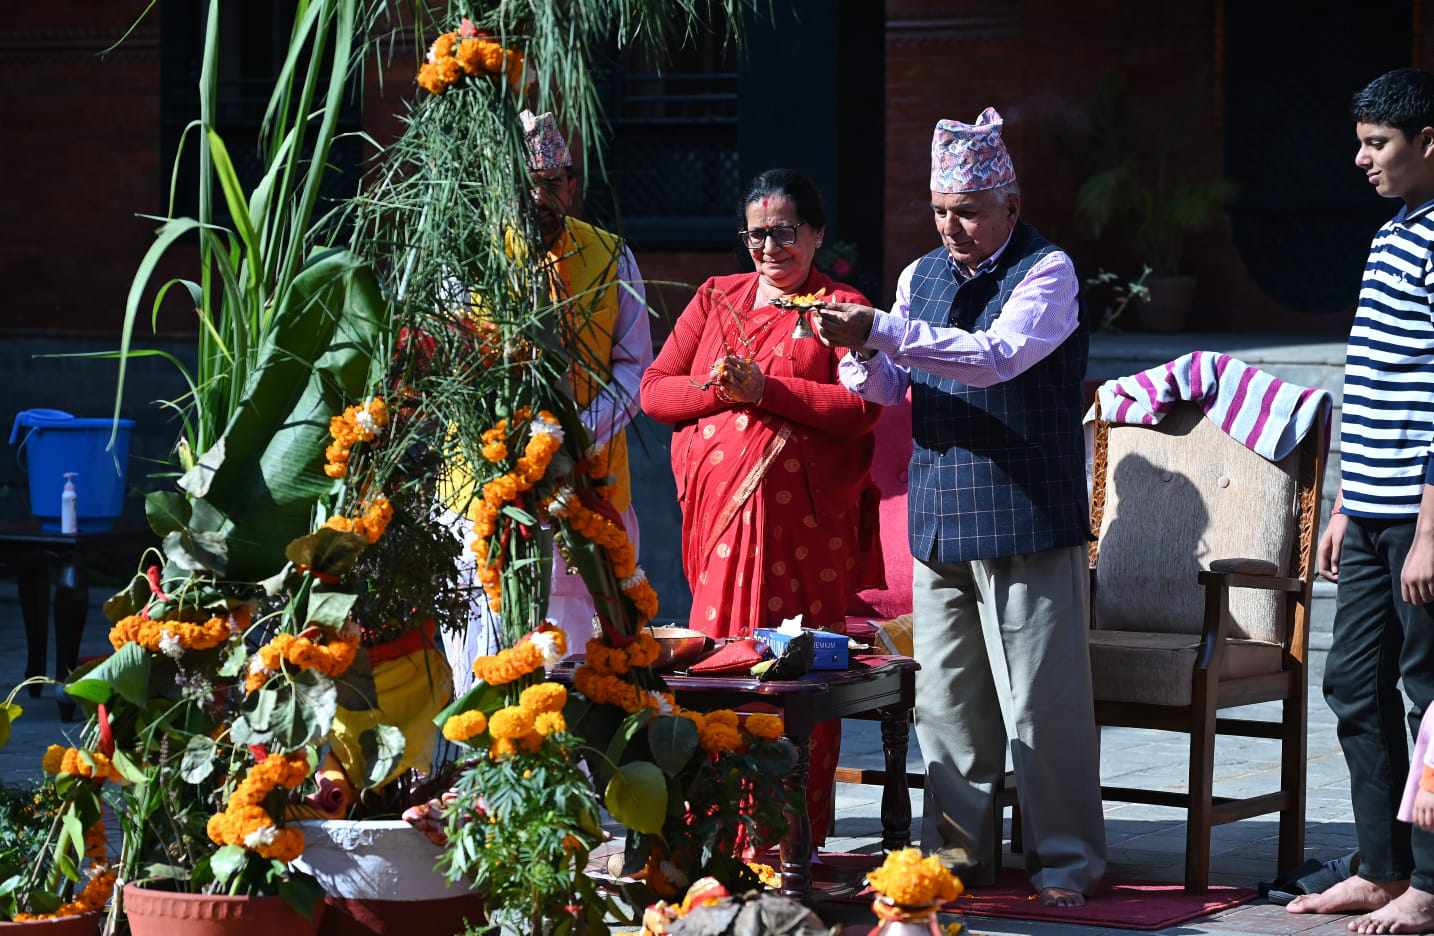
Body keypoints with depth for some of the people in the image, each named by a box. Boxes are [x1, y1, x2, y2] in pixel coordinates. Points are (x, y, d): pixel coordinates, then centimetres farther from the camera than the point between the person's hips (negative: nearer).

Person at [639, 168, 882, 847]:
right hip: (720, 505, 3)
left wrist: (765, 390, -13)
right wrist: (716, 389, -6)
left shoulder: (839, 306, 7)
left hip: (803, 517, -3)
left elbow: (861, 408, -7)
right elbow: (653, 390, 13)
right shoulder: (715, 299, 19)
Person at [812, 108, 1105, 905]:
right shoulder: (923, 276, 15)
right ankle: (960, 847, 18)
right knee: (946, 698, 9)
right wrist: (859, 351, -11)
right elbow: (888, 390, 12)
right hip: (939, 524, 6)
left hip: (1027, 519, -6)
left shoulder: (1047, 273, -6)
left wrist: (882, 331, -26)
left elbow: (997, 356, -22)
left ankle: (1066, 860, 4)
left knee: (1042, 704, -4)